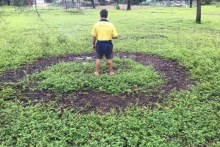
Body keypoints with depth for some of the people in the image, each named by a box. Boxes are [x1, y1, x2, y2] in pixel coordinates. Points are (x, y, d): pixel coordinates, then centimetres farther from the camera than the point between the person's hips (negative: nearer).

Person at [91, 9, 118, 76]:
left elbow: (94, 36, -5)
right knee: (109, 59, 14)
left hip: (99, 43, 1)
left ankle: (97, 72, 22)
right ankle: (111, 72, 24)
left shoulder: (96, 24, -8)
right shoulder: (111, 25, -9)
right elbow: (115, 36, -6)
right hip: (108, 43, 0)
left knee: (98, 58, 14)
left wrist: (93, 44, 9)